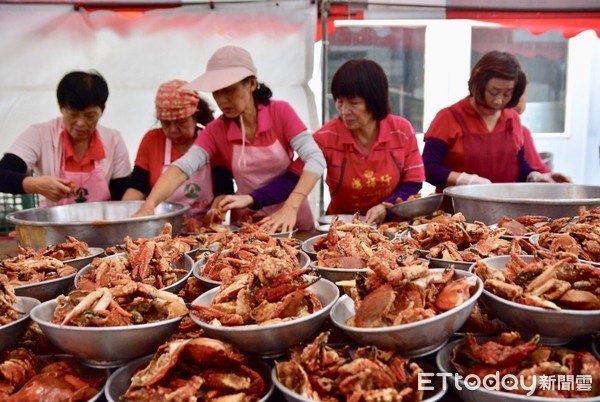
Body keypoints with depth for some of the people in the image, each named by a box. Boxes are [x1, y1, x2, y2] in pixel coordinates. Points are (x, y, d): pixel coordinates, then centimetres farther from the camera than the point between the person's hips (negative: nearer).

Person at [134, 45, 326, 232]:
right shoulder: (215, 131, -4)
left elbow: (315, 159, -19)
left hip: (293, 222, -1)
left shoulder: (280, 112, -9)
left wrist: (290, 208, -31)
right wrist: (148, 205, -35)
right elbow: (182, 167, -18)